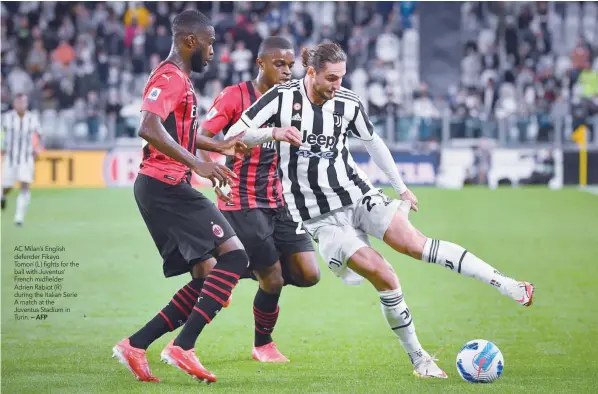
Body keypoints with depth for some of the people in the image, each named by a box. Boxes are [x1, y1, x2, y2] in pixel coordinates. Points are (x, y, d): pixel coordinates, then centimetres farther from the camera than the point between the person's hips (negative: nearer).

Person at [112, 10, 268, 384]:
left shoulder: (180, 79, 21)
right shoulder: (171, 77, -11)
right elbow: (149, 128, -28)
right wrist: (196, 163, -32)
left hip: (167, 188, 10)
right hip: (164, 184, -10)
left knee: (207, 280, 8)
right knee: (234, 255, -16)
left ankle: (135, 346, 6)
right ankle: (183, 348, -18)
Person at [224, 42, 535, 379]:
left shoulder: (348, 103, -2)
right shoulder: (282, 97, -11)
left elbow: (374, 142, 16)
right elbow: (234, 135, -12)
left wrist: (401, 188, 18)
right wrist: (273, 133, -30)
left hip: (358, 195, 3)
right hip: (320, 218, -3)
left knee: (415, 243, -18)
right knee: (383, 276, -17)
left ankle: (507, 286, -19)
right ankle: (419, 359, -5)